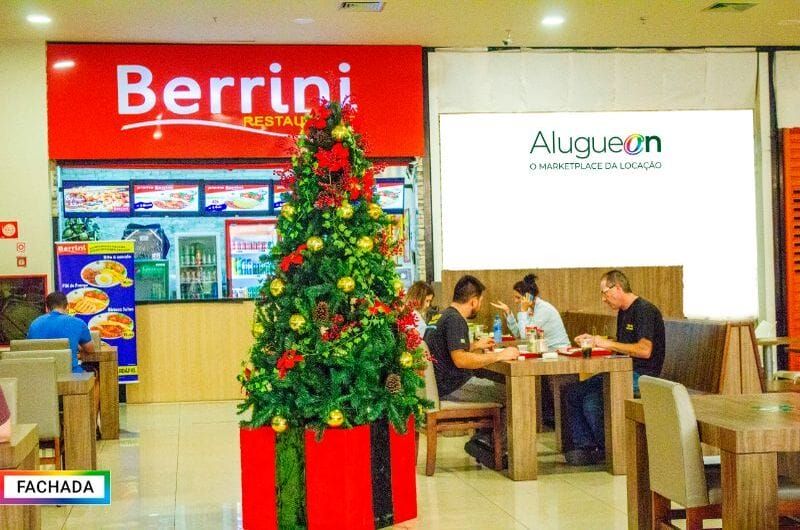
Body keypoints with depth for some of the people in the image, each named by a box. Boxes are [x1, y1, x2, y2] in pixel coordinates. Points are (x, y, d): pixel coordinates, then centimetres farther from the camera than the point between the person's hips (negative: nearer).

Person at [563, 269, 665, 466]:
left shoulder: (645, 310, -14)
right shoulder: (623, 312, 17)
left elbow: (645, 350, -25)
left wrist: (608, 344, -19)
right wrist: (593, 340, 12)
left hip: (641, 376, -10)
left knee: (592, 401, -26)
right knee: (572, 392, -1)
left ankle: (607, 450, -6)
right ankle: (585, 447, -2)